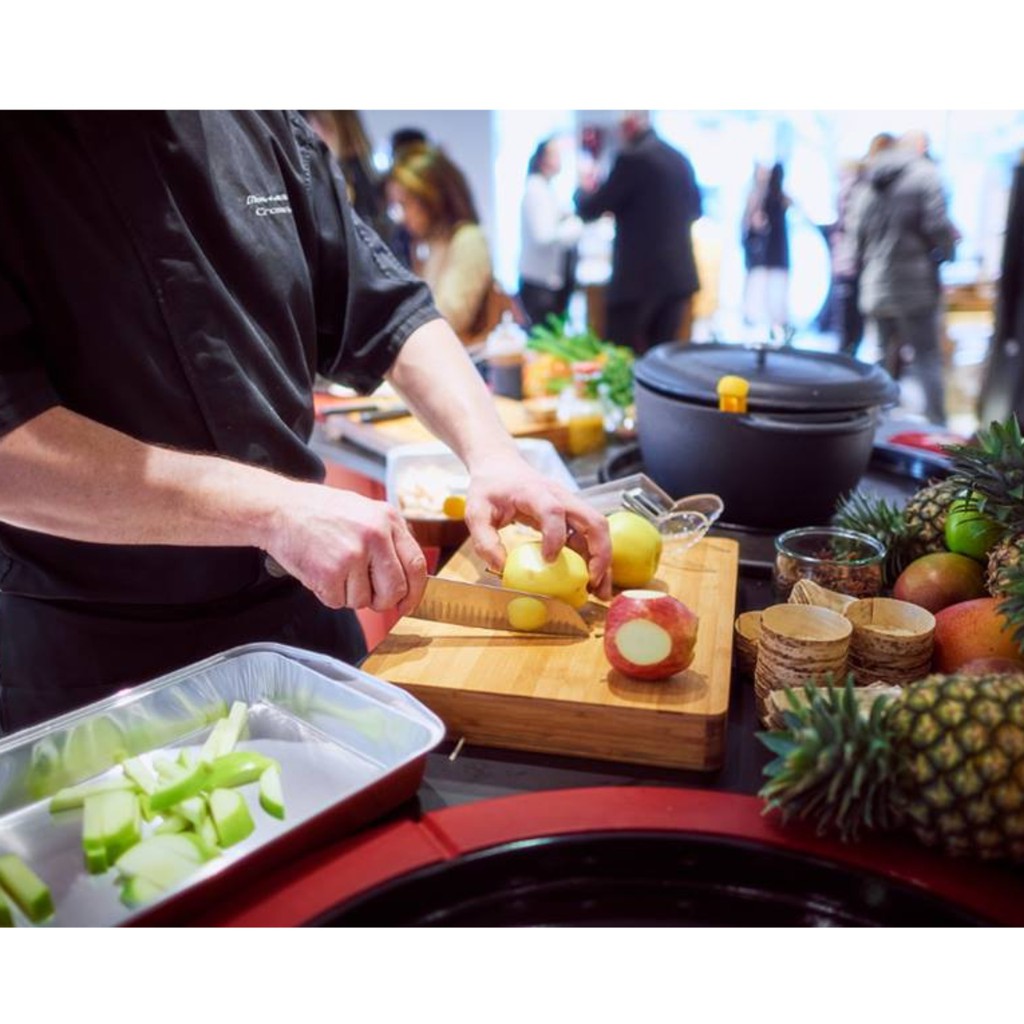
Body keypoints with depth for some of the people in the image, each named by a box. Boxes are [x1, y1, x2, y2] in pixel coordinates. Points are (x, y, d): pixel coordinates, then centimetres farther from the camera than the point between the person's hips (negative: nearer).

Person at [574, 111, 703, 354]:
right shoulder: (681, 160, 12)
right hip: (679, 274, 7)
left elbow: (589, 210, -6)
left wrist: (584, 190, 14)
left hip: (639, 275, -7)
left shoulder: (632, 158, -11)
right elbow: (695, 210, 26)